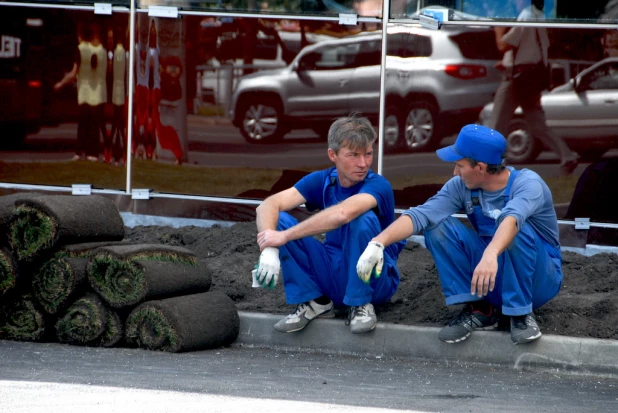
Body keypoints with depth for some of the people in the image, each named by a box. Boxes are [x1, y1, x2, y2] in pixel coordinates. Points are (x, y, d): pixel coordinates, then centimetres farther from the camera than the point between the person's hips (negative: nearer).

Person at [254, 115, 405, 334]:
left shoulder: (377, 185, -21)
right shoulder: (322, 181, -5)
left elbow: (343, 213, -42)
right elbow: (268, 206, -17)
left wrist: (284, 237, -37)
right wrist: (269, 249, -37)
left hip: (374, 280, -5)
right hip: (332, 273, 5)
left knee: (362, 217, -32)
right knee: (277, 219, -13)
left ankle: (361, 305, -16)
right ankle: (313, 301, -6)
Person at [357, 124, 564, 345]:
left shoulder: (527, 183, -23)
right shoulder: (462, 186, -7)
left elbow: (513, 218, -44)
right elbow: (422, 215, -18)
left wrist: (490, 255, -63)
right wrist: (378, 242, -34)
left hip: (538, 281, -5)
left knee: (516, 228, -33)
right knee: (439, 226, -14)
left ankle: (521, 313, -20)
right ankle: (478, 309, -11)